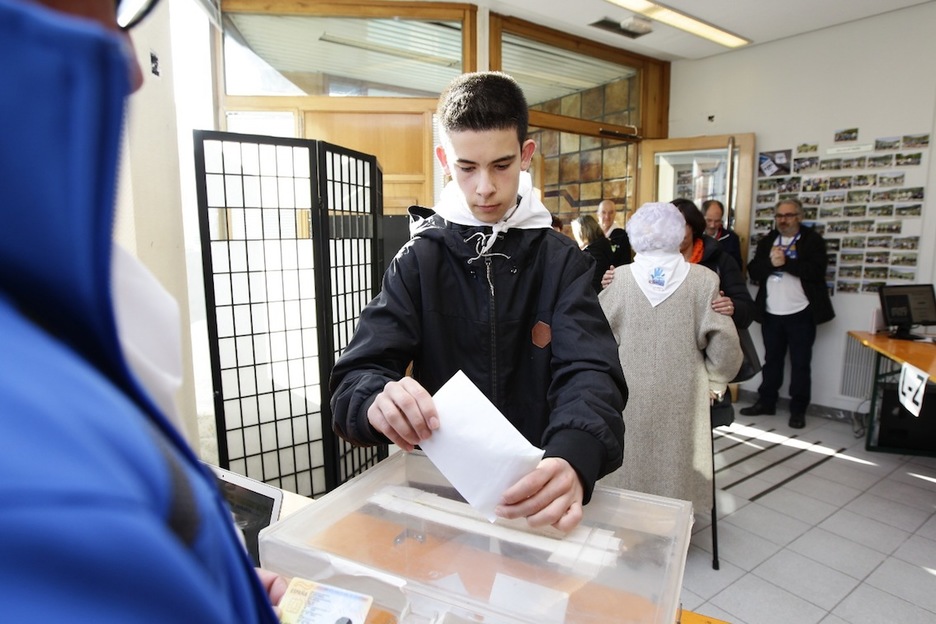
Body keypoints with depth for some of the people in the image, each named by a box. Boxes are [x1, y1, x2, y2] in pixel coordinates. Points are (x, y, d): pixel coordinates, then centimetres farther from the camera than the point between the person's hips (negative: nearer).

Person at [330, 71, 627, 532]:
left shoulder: (562, 260, -1)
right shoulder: (419, 259, -1)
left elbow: (589, 372, -14)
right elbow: (357, 377, -9)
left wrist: (574, 459, -36)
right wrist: (378, 400, -33)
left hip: (537, 494, 0)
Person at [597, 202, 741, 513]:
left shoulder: (619, 278, -6)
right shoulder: (703, 279, -7)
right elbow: (723, 341, -7)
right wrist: (715, 382, 9)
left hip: (629, 391, 1)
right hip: (681, 393, 0)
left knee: (631, 460, 16)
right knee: (675, 463, 16)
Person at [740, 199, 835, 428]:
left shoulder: (813, 240, -2)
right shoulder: (767, 240, 9)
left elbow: (816, 271, -16)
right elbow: (753, 271, -1)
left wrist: (785, 262, -22)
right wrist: (770, 262, -19)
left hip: (801, 313, -4)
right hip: (771, 313, 4)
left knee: (800, 363, 4)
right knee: (771, 359, 14)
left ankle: (798, 409, 14)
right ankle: (766, 402, 24)